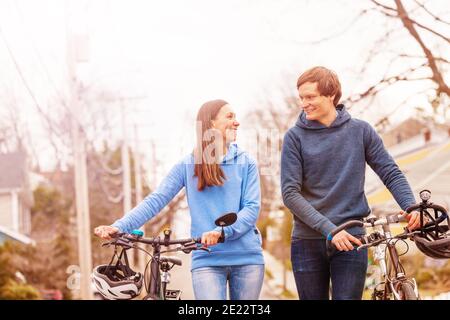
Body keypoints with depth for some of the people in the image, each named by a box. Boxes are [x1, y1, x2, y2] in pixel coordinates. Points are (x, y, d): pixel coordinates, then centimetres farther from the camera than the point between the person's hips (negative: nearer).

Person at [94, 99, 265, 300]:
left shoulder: (246, 163, 6)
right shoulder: (188, 165, 4)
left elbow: (252, 208, -4)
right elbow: (156, 200, -3)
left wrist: (222, 232, -22)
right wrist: (120, 226, -18)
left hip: (247, 258, 2)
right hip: (207, 259, -2)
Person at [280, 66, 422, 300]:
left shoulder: (360, 131, 4)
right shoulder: (295, 137, -1)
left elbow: (391, 174, 6)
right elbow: (290, 193, -7)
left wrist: (410, 207, -13)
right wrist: (329, 229, -17)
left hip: (350, 240, 0)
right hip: (308, 243, 0)